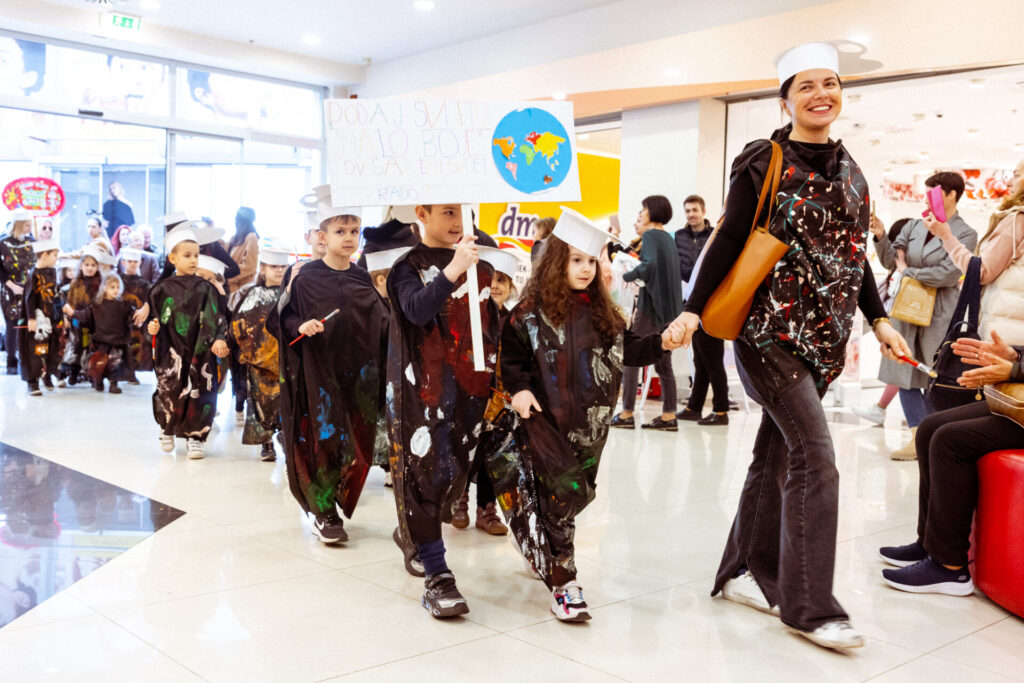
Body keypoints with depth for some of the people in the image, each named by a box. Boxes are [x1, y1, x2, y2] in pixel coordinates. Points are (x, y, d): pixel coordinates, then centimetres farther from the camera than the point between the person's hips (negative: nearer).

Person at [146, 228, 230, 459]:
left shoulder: (205, 288, 6)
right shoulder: (163, 289, 5)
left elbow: (216, 319, 3)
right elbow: (155, 317, 10)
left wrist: (218, 339, -12)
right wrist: (152, 328, -11)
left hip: (200, 352, 1)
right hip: (171, 352, -1)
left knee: (200, 395, -4)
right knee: (170, 393, -1)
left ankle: (195, 437, 13)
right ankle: (167, 429, 29)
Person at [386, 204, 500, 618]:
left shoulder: (476, 264, 12)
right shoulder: (410, 266, -2)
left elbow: (492, 324, 16)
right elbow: (417, 309, -21)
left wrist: (498, 378, 10)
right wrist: (452, 270, -29)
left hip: (470, 385, 5)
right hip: (424, 387, -5)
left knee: (457, 471, 11)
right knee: (425, 471, -7)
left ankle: (412, 534, 37)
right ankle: (437, 577, 0)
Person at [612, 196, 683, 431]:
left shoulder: (650, 236, -9)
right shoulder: (668, 238, 17)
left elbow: (649, 263, -27)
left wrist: (625, 277, -22)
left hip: (652, 304, -9)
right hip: (670, 307, 9)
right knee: (663, 363, 10)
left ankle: (626, 414, -3)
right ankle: (669, 416, 9)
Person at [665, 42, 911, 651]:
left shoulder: (848, 170, 15)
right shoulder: (764, 162, -4)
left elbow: (854, 252, 20)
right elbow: (729, 241, -7)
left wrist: (878, 320, 17)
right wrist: (693, 310, -15)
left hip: (822, 337, 7)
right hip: (769, 328, -6)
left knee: (777, 455, 10)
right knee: (815, 458, -12)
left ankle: (745, 573, 21)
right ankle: (809, 606, -5)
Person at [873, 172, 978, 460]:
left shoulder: (965, 234, -3)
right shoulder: (914, 226, 9)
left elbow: (949, 274, -14)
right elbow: (890, 260, 8)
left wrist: (908, 271, -8)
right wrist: (881, 236, -9)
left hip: (939, 313, -5)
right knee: (905, 374, 4)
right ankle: (918, 438, 11)